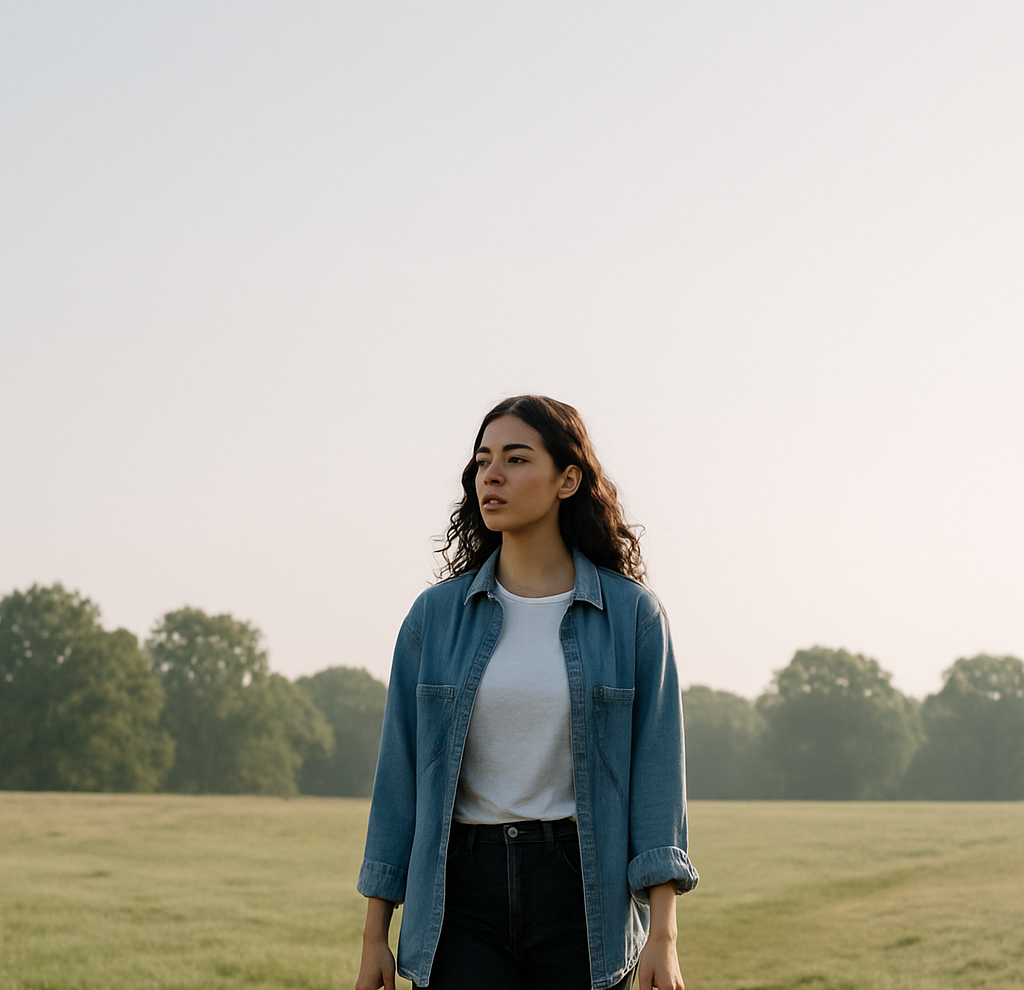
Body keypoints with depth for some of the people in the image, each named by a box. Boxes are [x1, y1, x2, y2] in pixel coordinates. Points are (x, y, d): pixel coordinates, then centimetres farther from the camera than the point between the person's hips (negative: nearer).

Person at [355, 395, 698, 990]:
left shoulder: (631, 614, 0)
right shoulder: (436, 616, 4)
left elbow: (657, 769, -3)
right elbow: (400, 774, 7)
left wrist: (663, 933, -10)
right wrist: (375, 936, 5)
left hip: (583, 895, -1)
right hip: (463, 894, 1)